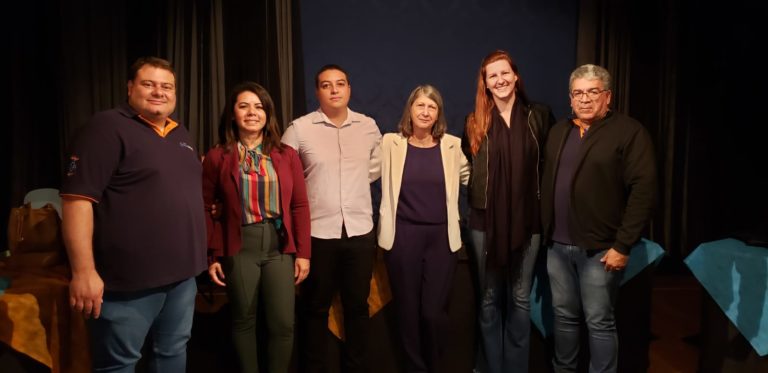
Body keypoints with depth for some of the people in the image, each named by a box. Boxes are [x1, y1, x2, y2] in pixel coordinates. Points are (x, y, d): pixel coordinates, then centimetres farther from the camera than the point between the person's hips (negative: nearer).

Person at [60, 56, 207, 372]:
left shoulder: (180, 134, 13)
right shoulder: (108, 127, -10)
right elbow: (77, 198, -17)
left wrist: (200, 257, 19)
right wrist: (84, 271, -22)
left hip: (182, 274, 7)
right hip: (129, 279, -7)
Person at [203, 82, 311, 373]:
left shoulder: (286, 155, 4)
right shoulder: (217, 157, 0)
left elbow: (300, 206, 3)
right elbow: (205, 209, 1)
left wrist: (303, 252, -1)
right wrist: (211, 256, -2)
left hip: (280, 246, 1)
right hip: (239, 248, -1)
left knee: (283, 324, 4)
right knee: (243, 321, 11)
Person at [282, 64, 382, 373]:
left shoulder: (369, 126, 5)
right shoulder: (299, 128, -5)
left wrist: (355, 184, 10)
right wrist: (311, 190, 0)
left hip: (360, 230, 3)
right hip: (318, 232, -2)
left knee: (357, 306, 14)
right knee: (317, 308, 11)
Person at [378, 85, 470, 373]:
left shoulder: (452, 145, 3)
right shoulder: (391, 143, 1)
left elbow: (470, 178, 13)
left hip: (441, 237, 0)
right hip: (403, 236, 0)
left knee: (434, 311, 0)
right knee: (407, 310, 9)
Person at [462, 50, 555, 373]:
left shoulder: (539, 116, 2)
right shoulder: (475, 122, 4)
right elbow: (466, 170, 9)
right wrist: (477, 201, 3)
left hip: (527, 219, 0)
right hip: (485, 221, 0)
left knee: (520, 298, 9)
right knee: (490, 299, 10)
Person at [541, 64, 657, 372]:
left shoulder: (629, 132, -7)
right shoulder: (559, 131, 12)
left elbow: (644, 190, -13)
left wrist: (623, 245, -16)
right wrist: (544, 231, 9)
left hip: (599, 248, -5)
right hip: (557, 245, 6)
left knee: (599, 322, 4)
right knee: (564, 316, 16)